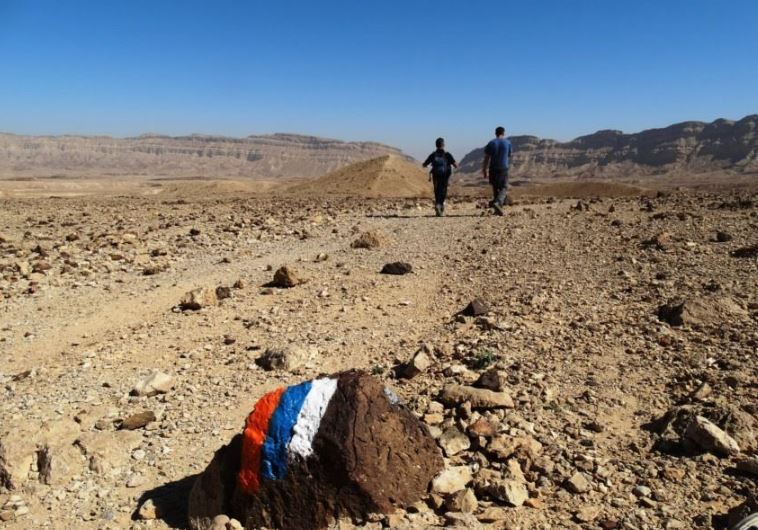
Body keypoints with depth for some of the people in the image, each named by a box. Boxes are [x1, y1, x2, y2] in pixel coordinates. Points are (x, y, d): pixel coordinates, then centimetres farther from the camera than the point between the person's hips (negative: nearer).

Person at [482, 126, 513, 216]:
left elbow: (486, 158, -1)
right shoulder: (507, 143, 0)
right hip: (503, 168, -2)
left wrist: (484, 170, 3)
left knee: (495, 188, 11)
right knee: (504, 188, 2)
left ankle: (498, 208, 16)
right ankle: (498, 203, -24)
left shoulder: (491, 143, 0)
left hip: (493, 169, 2)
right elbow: (510, 155, 14)